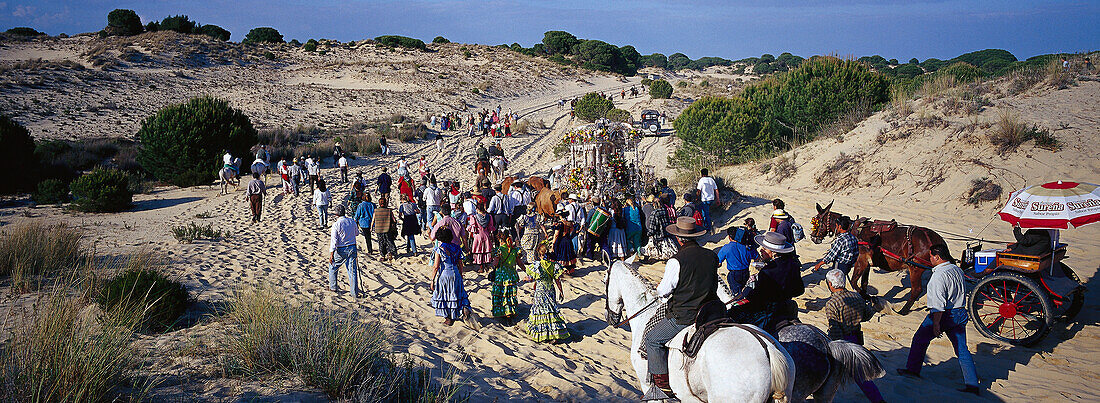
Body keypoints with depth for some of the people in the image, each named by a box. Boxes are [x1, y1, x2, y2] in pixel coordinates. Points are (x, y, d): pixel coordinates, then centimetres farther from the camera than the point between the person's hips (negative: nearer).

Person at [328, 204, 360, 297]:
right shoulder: (352, 221, 1)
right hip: (352, 248, 4)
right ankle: (355, 292, 4)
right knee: (352, 270, 5)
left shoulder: (336, 225, -14)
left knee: (332, 267, 21)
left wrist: (331, 254, -16)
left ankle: (333, 287, 28)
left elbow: (334, 240, -17)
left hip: (341, 251, -4)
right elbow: (357, 233, 16)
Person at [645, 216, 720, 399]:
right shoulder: (712, 256, 2)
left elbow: (664, 291, -10)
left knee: (652, 339, 10)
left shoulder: (677, 261, -17)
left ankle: (664, 385, 10)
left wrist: (660, 287, 13)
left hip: (685, 317, -7)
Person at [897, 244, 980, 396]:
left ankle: (912, 369, 22)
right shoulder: (957, 270, 7)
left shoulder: (939, 275, -20)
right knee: (962, 349, 8)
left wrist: (936, 324, -25)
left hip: (943, 315, -8)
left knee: (919, 339, 12)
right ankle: (972, 384, 5)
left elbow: (939, 304, -25)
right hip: (960, 314, 8)